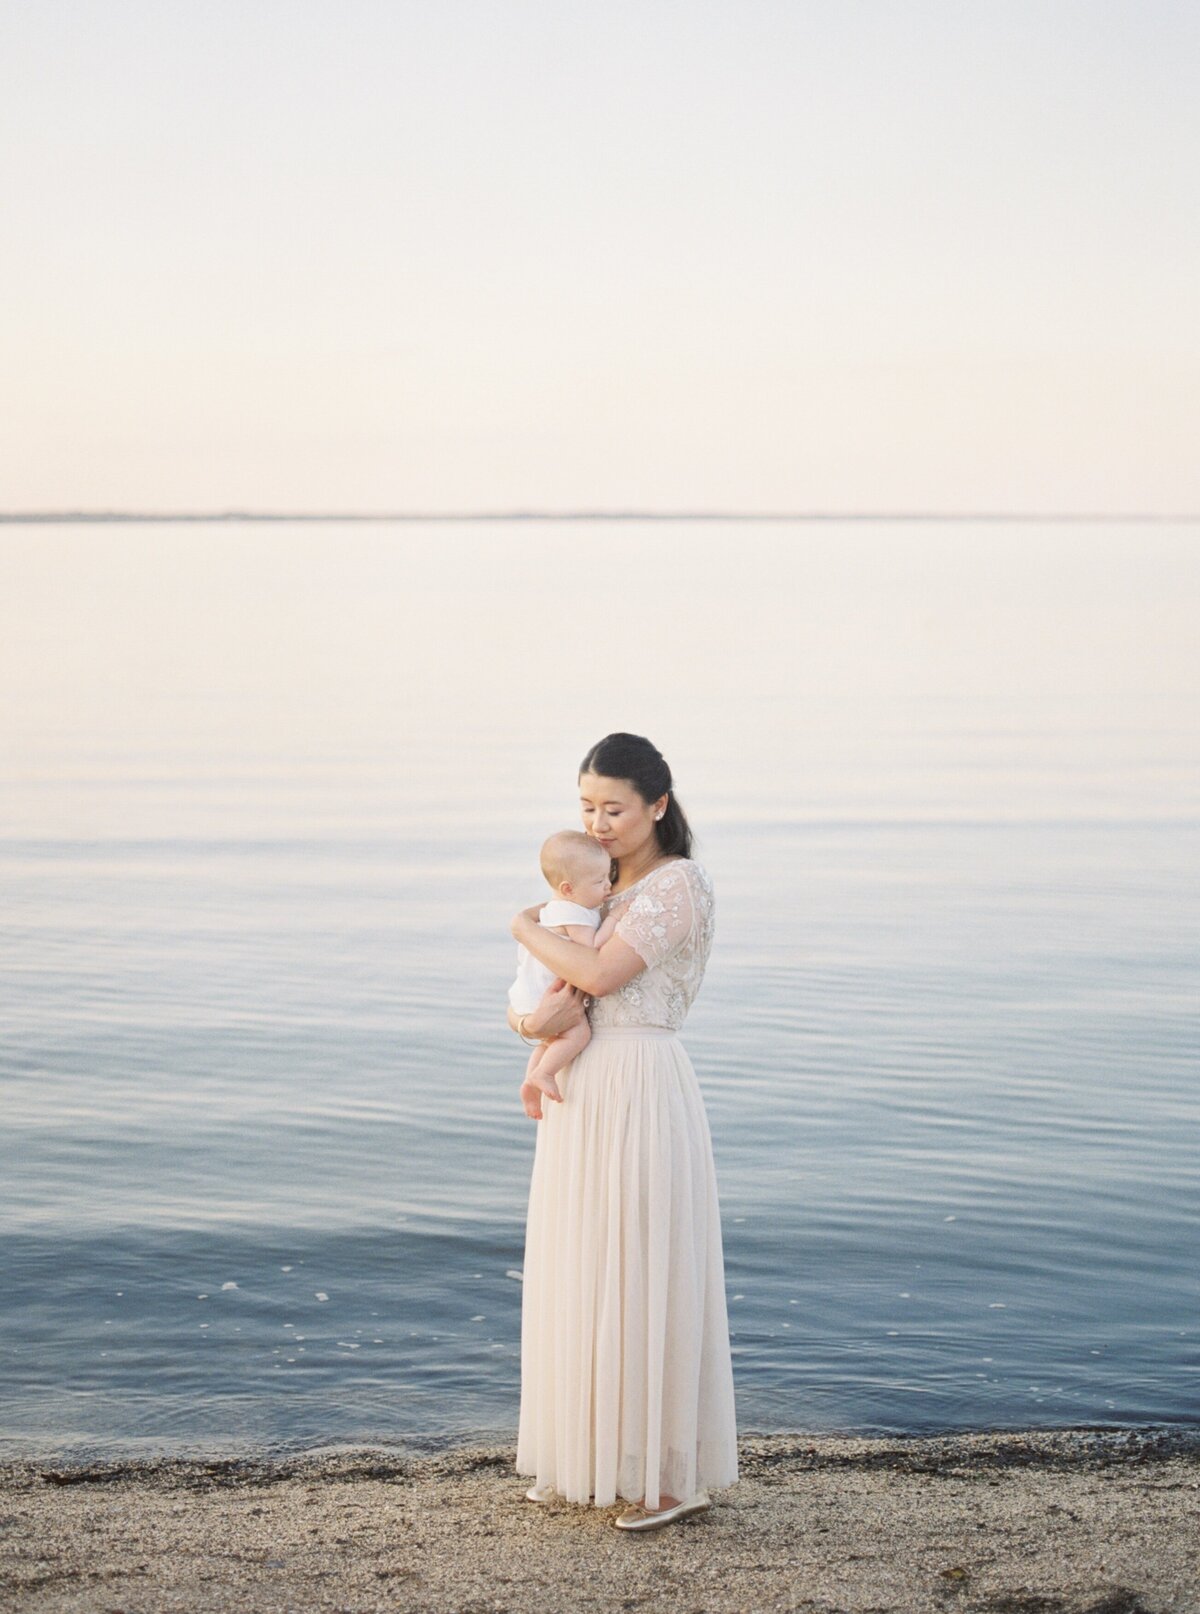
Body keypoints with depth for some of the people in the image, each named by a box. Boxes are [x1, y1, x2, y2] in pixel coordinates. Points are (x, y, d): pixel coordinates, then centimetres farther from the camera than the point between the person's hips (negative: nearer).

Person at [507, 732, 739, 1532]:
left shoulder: (681, 885, -12)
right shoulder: (605, 886, 14)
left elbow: (601, 973, -22)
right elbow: (578, 975, 4)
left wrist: (527, 927, -6)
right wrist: (558, 1002, -19)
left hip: (642, 1091, -8)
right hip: (582, 1094, 8)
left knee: (645, 1276, -3)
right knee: (585, 1275, 12)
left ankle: (676, 1474, 7)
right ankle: (595, 1459, 23)